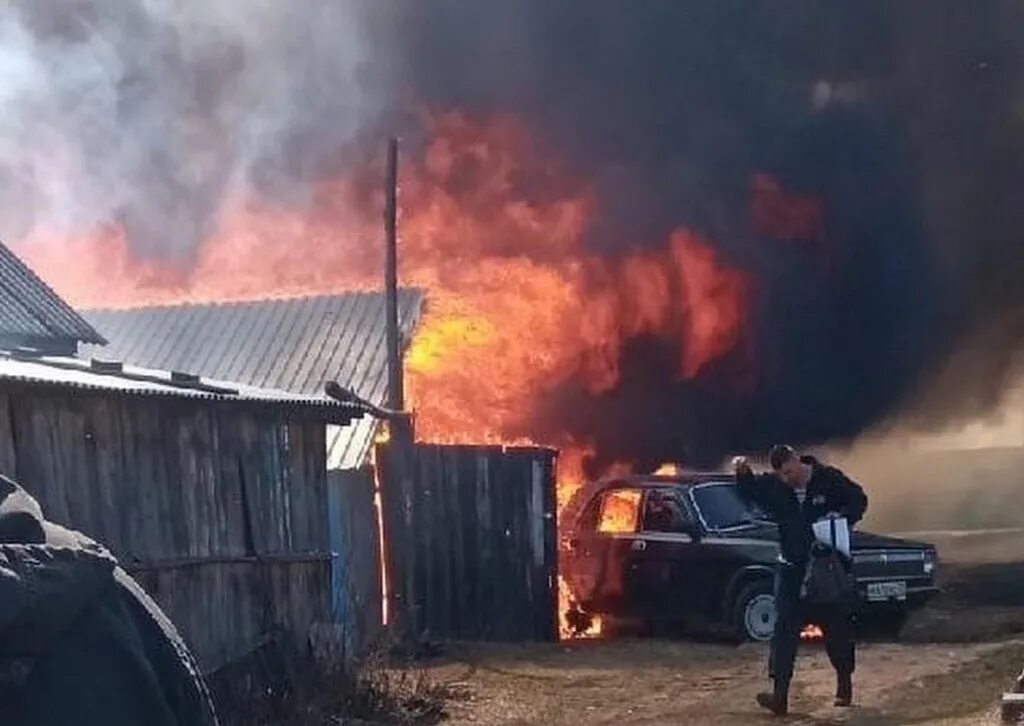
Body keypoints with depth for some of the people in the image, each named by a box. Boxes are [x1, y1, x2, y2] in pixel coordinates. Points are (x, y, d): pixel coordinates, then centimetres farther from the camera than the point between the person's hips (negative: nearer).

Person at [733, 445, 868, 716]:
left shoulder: (829, 479, -9)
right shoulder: (773, 485, -2)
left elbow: (858, 500, -1)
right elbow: (749, 491, 11)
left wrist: (842, 517, -20)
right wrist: (743, 473, -10)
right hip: (791, 568, 2)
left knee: (837, 626, 10)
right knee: (784, 628, -9)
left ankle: (844, 683, 30)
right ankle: (780, 693, -14)